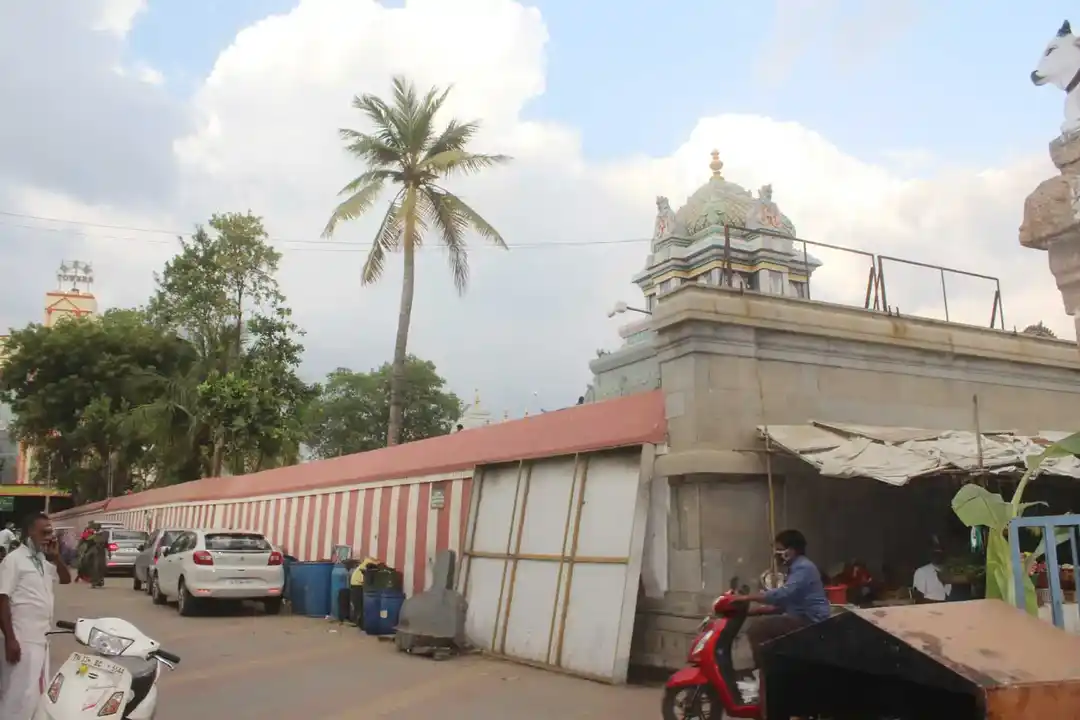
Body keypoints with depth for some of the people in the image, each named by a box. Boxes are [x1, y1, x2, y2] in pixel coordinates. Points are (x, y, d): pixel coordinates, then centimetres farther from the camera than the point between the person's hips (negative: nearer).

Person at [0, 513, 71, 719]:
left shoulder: (44, 561, 10)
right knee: (20, 694, -6)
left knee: (38, 693, 16)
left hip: (42, 637, 8)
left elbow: (66, 580, 19)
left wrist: (56, 557, 2)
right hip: (23, 640, -8)